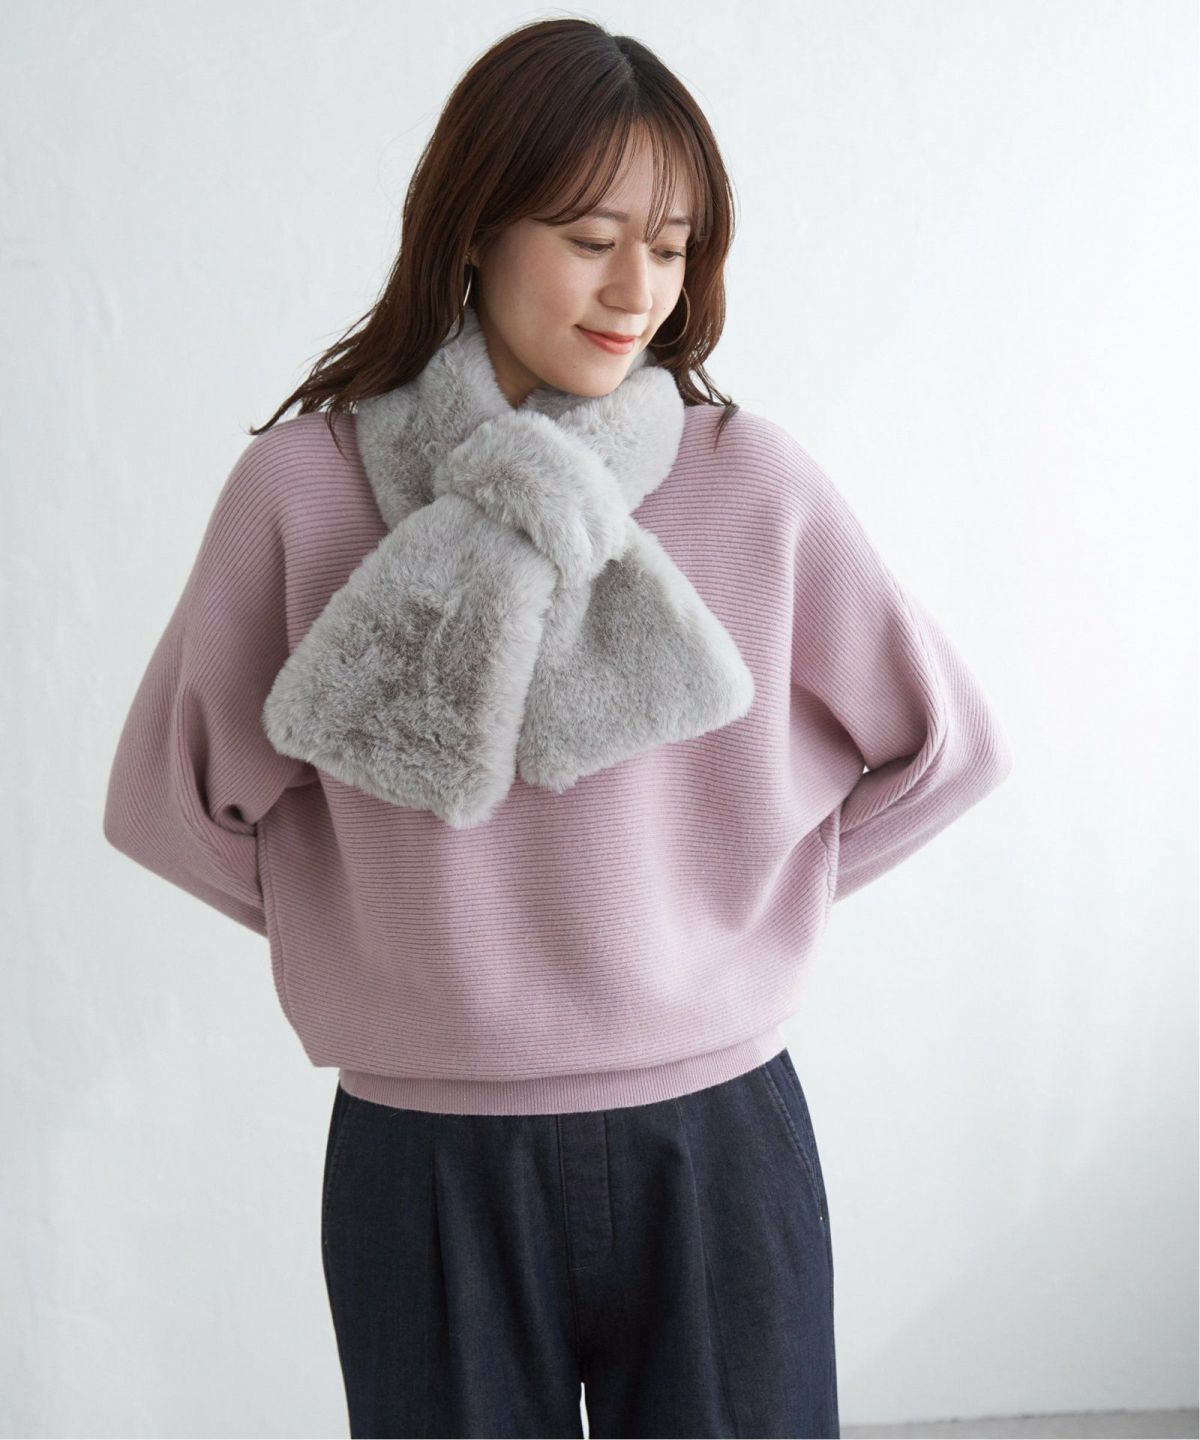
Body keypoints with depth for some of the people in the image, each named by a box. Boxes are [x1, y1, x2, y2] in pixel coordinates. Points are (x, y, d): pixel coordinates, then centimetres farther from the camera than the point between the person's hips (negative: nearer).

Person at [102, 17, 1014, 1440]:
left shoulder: (756, 483, -6)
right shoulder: (300, 487, -7)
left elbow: (946, 744, 5)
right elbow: (171, 799, 2)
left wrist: (747, 900, 3)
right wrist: (385, 934, 1)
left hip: (716, 1145, 1)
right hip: (425, 1165, 0)